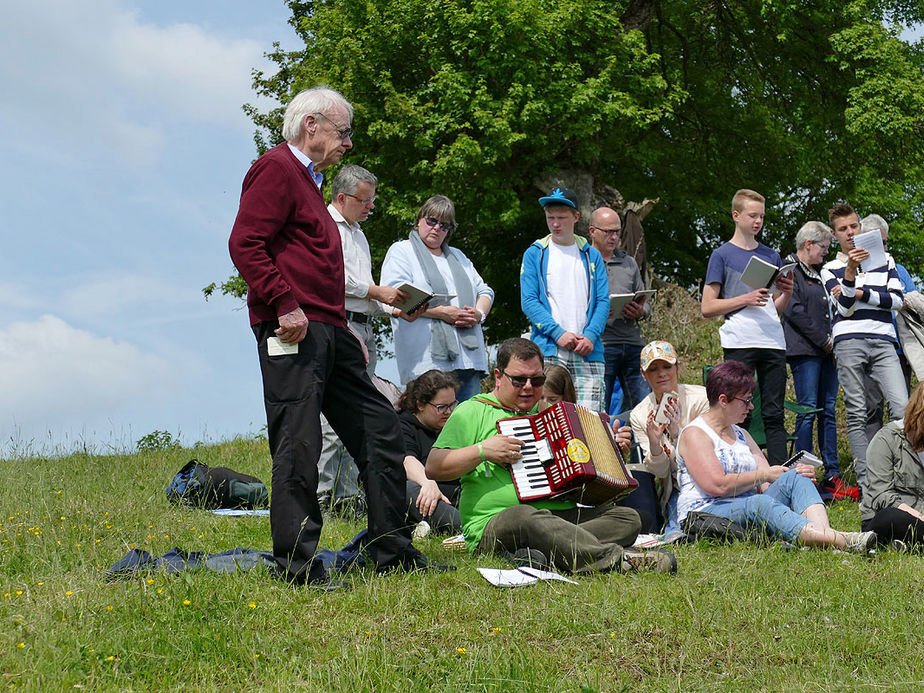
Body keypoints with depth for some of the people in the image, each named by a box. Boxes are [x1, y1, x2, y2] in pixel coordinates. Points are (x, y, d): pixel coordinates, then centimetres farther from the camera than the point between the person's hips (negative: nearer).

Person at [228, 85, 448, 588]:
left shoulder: (307, 178, 27)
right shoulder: (276, 169, -5)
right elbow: (245, 244, -17)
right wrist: (285, 306, -23)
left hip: (329, 333, 11)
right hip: (294, 333, -11)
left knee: (379, 431, 11)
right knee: (298, 446, -9)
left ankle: (392, 552, 17)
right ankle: (297, 566, -6)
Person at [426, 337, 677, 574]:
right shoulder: (472, 412, 7)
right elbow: (433, 467, -3)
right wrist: (482, 451, -13)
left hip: (562, 518, 6)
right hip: (496, 524, -6)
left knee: (627, 517, -13)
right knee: (524, 516, -39)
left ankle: (537, 556, -37)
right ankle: (616, 558, -43)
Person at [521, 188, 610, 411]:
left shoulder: (591, 256, 15)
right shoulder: (535, 254, 10)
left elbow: (603, 301, 9)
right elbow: (529, 301, 2)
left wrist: (591, 336, -9)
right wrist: (558, 333, -12)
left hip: (588, 352, 2)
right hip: (547, 350, -1)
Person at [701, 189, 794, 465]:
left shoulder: (771, 256, 18)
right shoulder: (722, 255, 5)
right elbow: (708, 307, -1)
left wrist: (787, 293, 0)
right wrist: (746, 299, -12)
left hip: (773, 343, 4)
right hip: (739, 344, -4)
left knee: (774, 415, 2)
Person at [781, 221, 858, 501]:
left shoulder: (819, 273, 22)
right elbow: (794, 310, -13)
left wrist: (832, 339, 10)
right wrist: (823, 340, -12)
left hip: (826, 350, 8)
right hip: (804, 350, -8)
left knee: (828, 411, 5)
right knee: (809, 410, -10)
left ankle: (832, 475, 5)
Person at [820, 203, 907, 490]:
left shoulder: (885, 261, 19)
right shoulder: (830, 269, 13)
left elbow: (897, 300, 7)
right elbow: (844, 308, -1)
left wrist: (860, 294, -1)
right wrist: (850, 270, -15)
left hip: (883, 342, 1)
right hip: (849, 342, -1)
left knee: (902, 408, -14)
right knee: (856, 415, -4)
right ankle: (865, 482, -4)